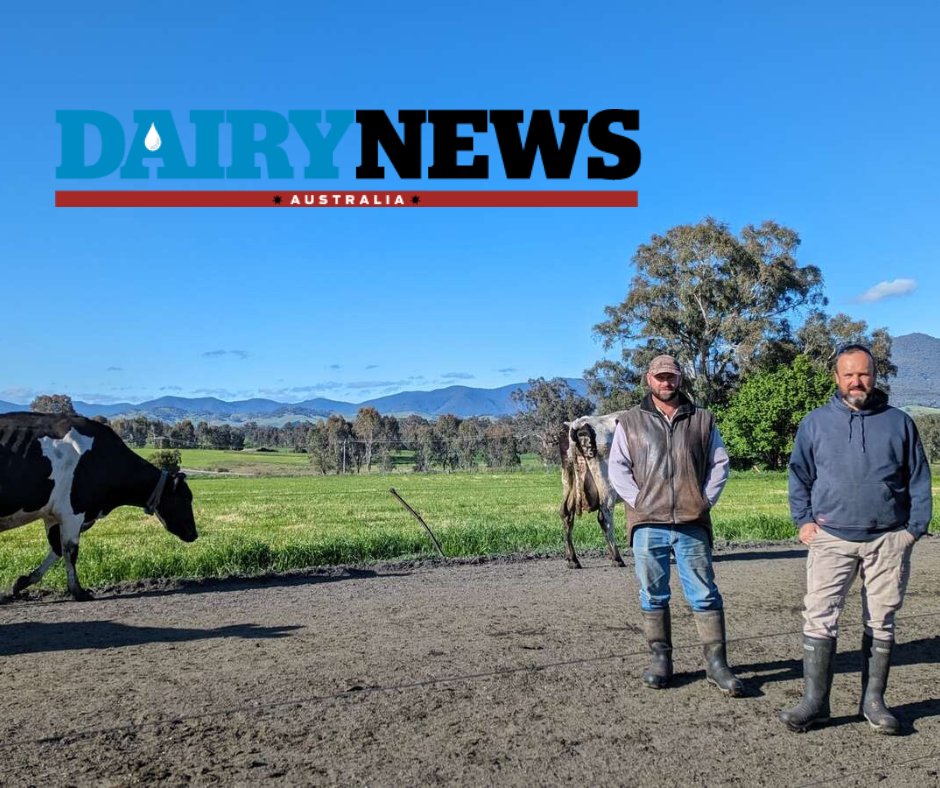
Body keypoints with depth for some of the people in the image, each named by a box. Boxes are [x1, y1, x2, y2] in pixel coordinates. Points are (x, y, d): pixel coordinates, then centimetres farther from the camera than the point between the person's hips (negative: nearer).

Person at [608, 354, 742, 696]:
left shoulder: (702, 420, 12)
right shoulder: (630, 422, 8)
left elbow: (719, 464, 11)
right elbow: (617, 467, 3)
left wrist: (705, 500, -2)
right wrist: (638, 502, -9)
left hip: (692, 524, 1)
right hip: (648, 524, 0)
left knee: (705, 594, 1)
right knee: (653, 596, 7)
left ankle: (716, 663, 7)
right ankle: (660, 659, 17)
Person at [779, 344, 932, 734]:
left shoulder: (899, 422, 7)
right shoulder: (815, 423, 6)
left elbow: (918, 479, 9)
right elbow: (798, 475, 11)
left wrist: (915, 527, 0)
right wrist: (803, 520, 2)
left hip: (889, 541, 1)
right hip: (831, 539, -1)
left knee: (881, 622, 8)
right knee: (819, 618, -6)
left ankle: (873, 701, 20)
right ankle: (814, 701, 1)